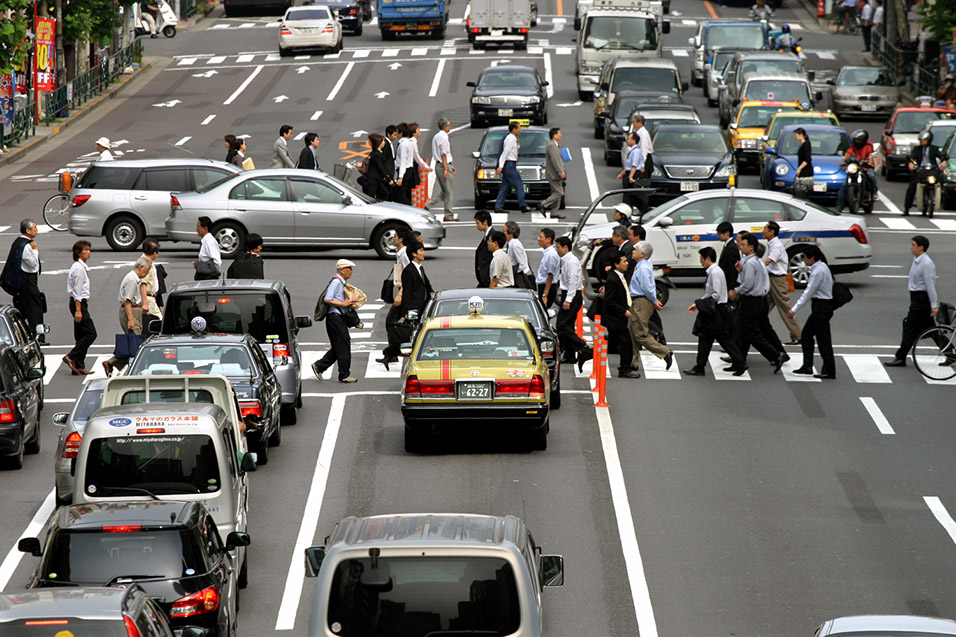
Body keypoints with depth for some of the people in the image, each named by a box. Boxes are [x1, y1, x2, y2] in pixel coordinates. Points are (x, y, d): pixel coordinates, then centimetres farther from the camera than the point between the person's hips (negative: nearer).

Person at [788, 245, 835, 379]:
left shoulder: (818, 271, -20)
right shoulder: (821, 267, 10)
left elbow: (808, 292, -20)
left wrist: (795, 309, -19)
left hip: (821, 307, -10)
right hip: (820, 306, 10)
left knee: (823, 338, -4)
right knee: (806, 334, 15)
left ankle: (829, 371, 1)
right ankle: (807, 366, 19)